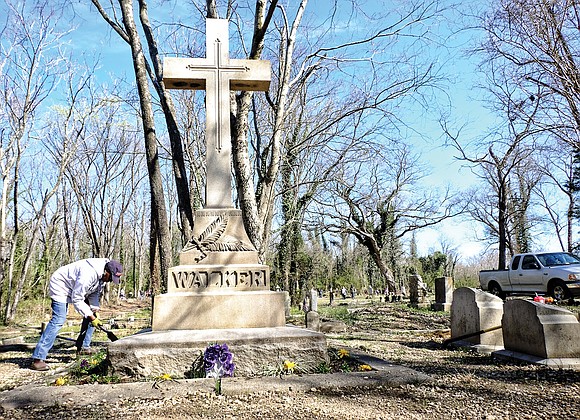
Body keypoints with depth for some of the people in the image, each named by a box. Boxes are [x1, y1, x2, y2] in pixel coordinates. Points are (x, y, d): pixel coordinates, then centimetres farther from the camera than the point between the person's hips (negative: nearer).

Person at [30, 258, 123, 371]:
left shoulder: (103, 275, -8)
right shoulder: (88, 274, -37)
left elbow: (95, 293, 3)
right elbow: (77, 299, -31)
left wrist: (94, 311, -9)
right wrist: (91, 317, -29)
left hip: (77, 290, 10)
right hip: (60, 287, -9)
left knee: (91, 315, 6)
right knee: (58, 320, -21)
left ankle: (85, 347, 15)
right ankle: (37, 360, -21)